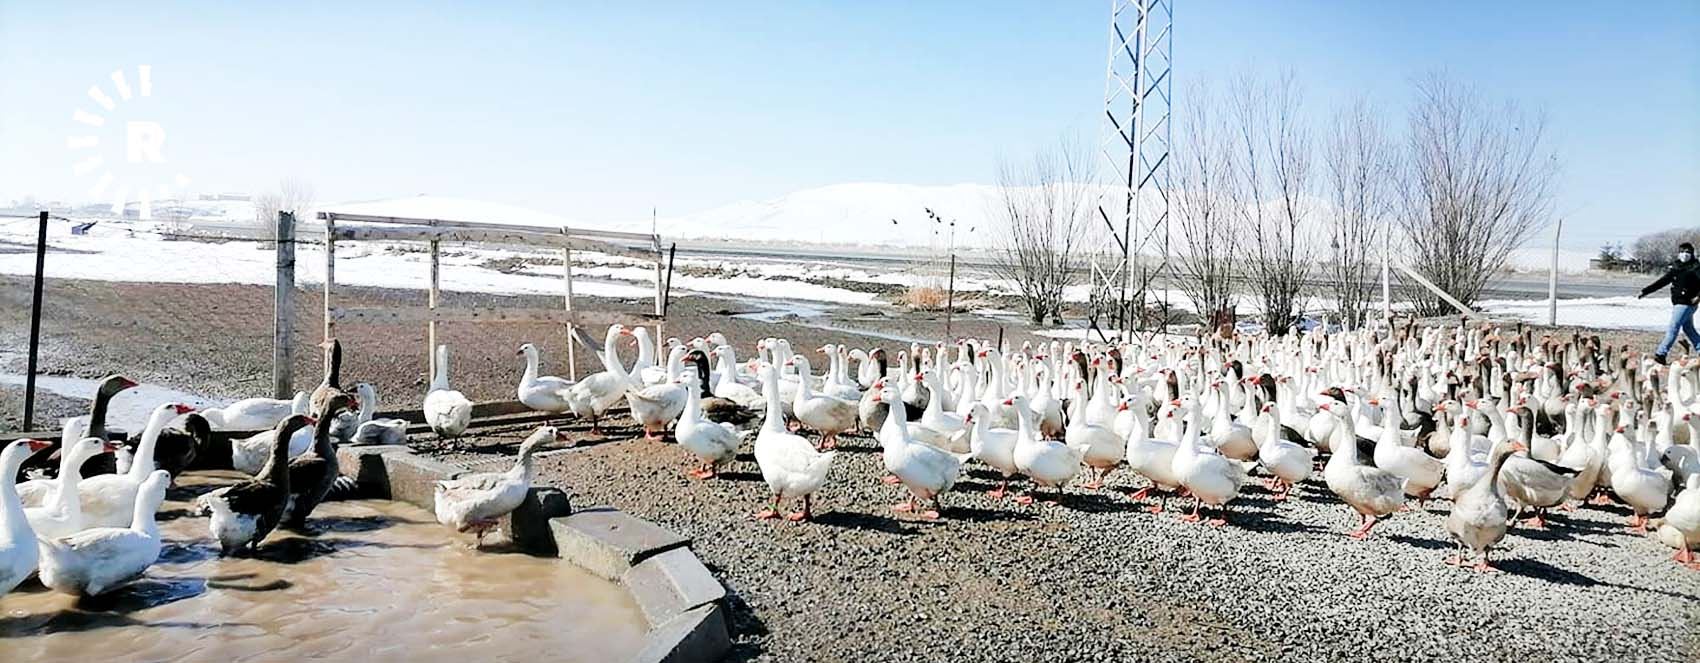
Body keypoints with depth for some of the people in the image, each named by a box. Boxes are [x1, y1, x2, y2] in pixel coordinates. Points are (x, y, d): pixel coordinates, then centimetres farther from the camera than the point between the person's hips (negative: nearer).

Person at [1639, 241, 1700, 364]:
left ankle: (1661, 354, -12)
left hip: (1686, 304, -8)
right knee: (1688, 329, 16)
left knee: (1673, 329, -11)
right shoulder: (1676, 268, 12)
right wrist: (1644, 292, 11)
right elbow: (1661, 282, 14)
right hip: (1677, 303, 8)